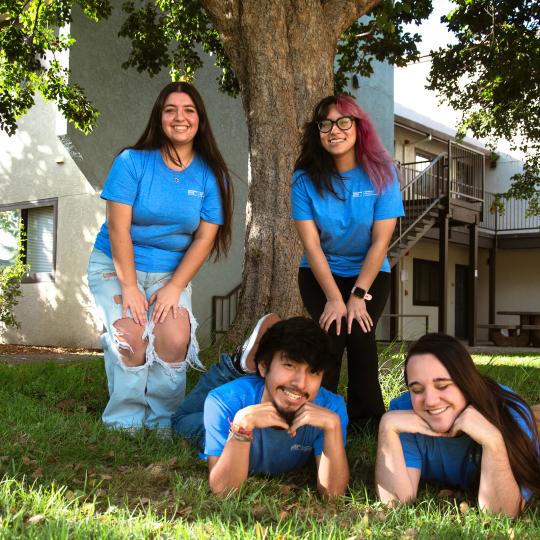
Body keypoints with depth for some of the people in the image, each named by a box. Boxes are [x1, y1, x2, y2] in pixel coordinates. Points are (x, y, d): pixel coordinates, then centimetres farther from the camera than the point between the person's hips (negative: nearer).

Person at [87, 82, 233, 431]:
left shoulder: (211, 175, -2)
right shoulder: (132, 162, -9)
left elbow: (204, 239, -4)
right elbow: (118, 226, -13)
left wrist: (174, 288, -13)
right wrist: (129, 287, -18)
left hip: (172, 272, 2)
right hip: (116, 266, -2)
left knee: (175, 338, -22)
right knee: (131, 334, -24)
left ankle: (162, 424, -2)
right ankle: (124, 423, -5)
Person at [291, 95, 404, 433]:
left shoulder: (381, 173, -13)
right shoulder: (306, 179, -12)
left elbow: (380, 241, -14)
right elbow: (311, 245, -13)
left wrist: (358, 296, -19)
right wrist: (334, 298, -19)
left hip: (370, 273, 0)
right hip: (320, 274, 0)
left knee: (360, 334, -21)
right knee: (332, 332, -21)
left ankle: (367, 417, -1)